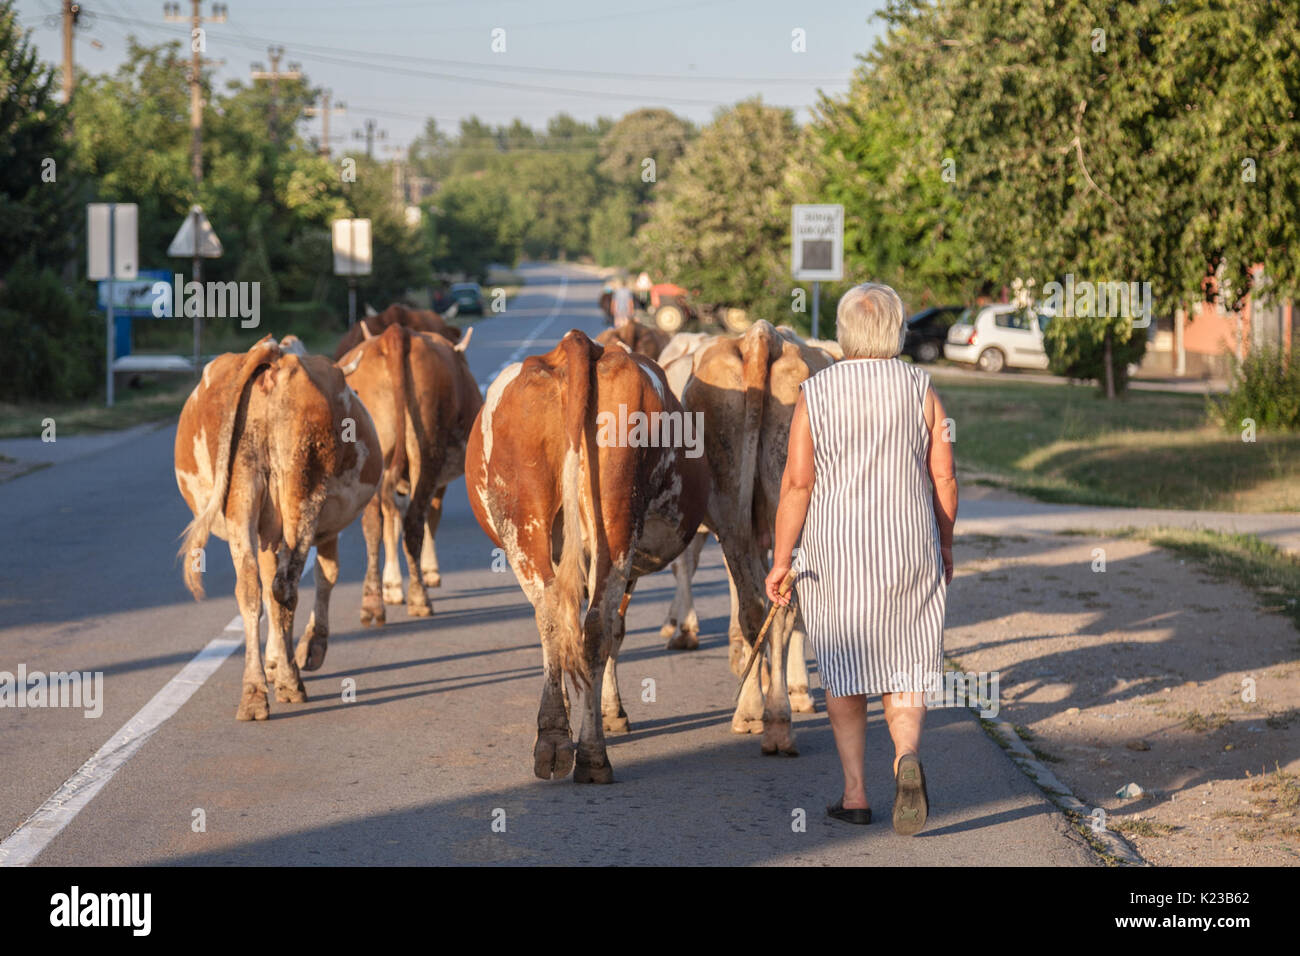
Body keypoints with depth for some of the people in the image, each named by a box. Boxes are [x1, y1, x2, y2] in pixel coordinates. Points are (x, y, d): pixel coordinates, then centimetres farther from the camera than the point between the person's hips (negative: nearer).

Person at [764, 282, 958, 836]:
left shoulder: (815, 395, -5)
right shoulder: (920, 390, -2)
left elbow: (797, 482, -9)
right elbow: (943, 476, 0)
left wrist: (781, 560, -4)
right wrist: (945, 545, 12)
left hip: (834, 552, -1)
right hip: (910, 551, 1)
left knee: (842, 670, 13)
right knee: (906, 669, 10)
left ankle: (855, 793, 12)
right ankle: (907, 756, -18)